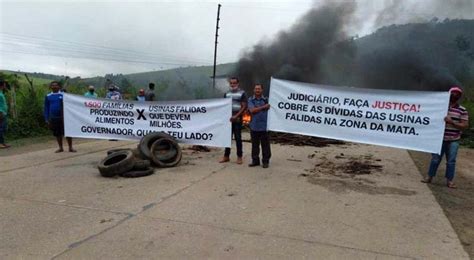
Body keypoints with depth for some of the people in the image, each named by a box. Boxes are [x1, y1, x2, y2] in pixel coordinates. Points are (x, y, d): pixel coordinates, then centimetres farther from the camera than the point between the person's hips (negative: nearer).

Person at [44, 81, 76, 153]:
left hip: (62, 117, -2)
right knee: (57, 134, 9)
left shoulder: (63, 95, 1)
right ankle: (60, 148, 20)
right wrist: (47, 119, 6)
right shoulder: (48, 96, 6)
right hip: (53, 118, 2)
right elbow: (46, 108, 11)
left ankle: (70, 148, 5)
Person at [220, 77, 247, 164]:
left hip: (237, 119, -4)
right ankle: (226, 156, 15)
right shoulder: (227, 94, 14)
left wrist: (236, 116, -15)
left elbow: (244, 106, -6)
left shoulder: (242, 93, 0)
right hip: (228, 119, 4)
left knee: (238, 138, -1)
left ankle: (239, 157, 7)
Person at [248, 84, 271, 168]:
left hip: (264, 126, -1)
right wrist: (263, 107, -10)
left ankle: (265, 161, 12)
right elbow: (252, 110, -10)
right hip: (254, 126, 1)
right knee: (255, 145, 9)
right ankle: (255, 160, 19)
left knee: (265, 145, 3)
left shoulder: (266, 100, 7)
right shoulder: (250, 100, 5)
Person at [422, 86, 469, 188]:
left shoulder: (462, 110, 0)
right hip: (440, 139, 0)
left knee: (451, 161, 5)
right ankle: (430, 177, 16)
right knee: (435, 159, 6)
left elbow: (465, 125, -5)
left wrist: (452, 122, -16)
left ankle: (449, 181, 14)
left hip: (453, 141, 0)